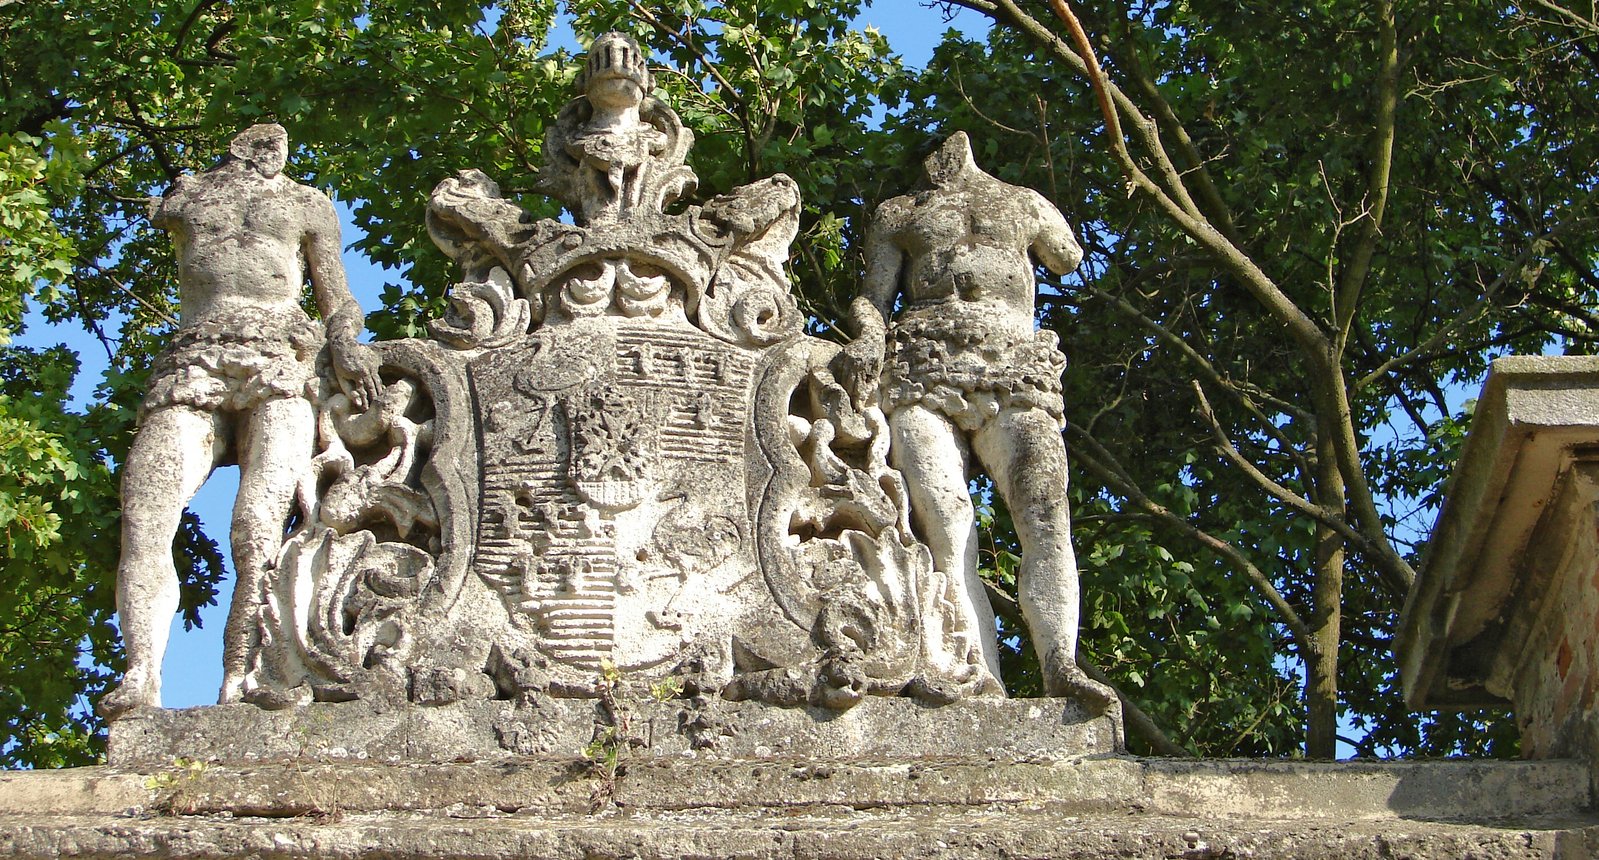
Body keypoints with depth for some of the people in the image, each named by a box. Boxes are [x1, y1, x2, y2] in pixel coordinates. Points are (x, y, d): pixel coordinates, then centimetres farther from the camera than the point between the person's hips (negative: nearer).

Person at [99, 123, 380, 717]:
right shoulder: (182, 197, 30)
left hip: (280, 371, -1)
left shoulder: (306, 205, 28)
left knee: (259, 528, -24)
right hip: (192, 369, 2)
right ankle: (142, 678, -34)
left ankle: (236, 687, -33)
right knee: (143, 516, -23)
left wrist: (343, 340, 1)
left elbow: (337, 300, 21)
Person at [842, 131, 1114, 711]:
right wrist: (870, 336, -4)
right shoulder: (897, 215, 28)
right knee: (948, 535, -21)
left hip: (1013, 377, 1)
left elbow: (1069, 260, 45)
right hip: (923, 377, -1)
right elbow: (873, 298, 18)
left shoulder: (1025, 205, 29)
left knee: (1044, 515, -24)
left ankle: (1061, 667, -38)